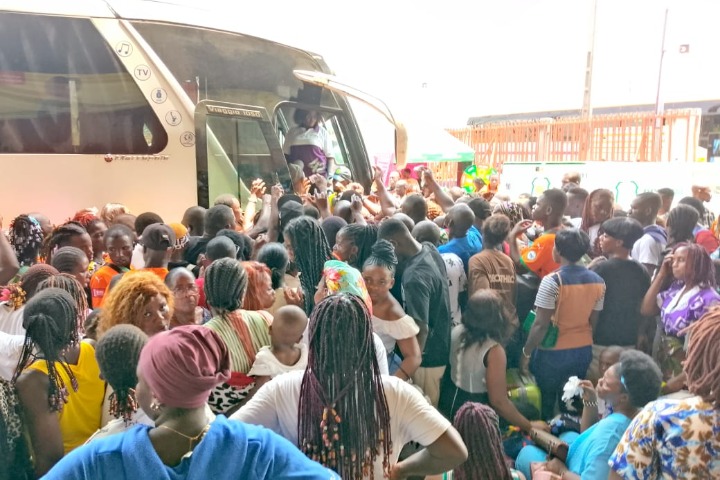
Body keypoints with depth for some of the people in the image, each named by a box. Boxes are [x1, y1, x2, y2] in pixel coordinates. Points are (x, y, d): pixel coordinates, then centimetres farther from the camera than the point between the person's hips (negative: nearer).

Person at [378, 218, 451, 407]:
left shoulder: (414, 277, -32)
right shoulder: (431, 250, -6)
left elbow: (422, 329, -28)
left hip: (427, 356, -8)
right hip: (440, 347, 8)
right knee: (430, 406, 25)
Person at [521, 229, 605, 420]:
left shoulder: (552, 281, -21)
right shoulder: (598, 281, -3)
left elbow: (541, 325, -19)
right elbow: (593, 321, 5)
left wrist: (526, 352, -8)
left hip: (553, 353, -5)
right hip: (584, 351, 5)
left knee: (545, 404, 13)